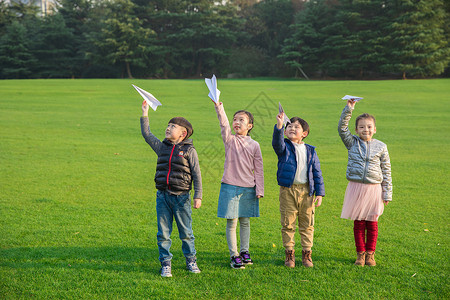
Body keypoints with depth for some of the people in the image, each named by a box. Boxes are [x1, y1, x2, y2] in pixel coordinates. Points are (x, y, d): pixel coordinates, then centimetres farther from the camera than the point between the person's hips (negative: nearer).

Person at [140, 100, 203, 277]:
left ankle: (191, 261, 24)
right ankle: (165, 264, 14)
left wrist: (198, 196, -7)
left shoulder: (189, 150, -2)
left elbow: (197, 174, -2)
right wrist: (145, 114, 7)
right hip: (163, 196, 4)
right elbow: (146, 134, 11)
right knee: (163, 233, 4)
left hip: (181, 197, -3)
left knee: (186, 233, 7)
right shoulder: (162, 147, 10)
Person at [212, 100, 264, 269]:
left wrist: (259, 190, 2)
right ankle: (234, 255, 7)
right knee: (232, 222, -1)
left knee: (245, 222, 11)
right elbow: (224, 124, -18)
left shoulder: (254, 145, 4)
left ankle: (244, 251, 25)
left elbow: (258, 169, 6)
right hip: (230, 187, -2)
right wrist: (219, 108, -35)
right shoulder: (229, 140, 1)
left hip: (248, 189, 2)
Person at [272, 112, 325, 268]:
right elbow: (277, 143, -23)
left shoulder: (310, 151, 9)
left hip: (307, 191, 2)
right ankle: (289, 254, 13)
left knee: (307, 224, 6)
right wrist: (279, 125, -39)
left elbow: (317, 173, 10)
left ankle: (306, 254, 17)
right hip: (288, 190, -2)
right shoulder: (285, 147, 2)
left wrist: (319, 193, 4)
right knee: (288, 224, 3)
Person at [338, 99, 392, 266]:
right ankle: (360, 254, 17)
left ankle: (370, 254, 20)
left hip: (374, 188, 0)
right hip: (356, 187, 0)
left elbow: (386, 171, 5)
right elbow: (342, 128, -9)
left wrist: (387, 193, 2)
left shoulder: (380, 147, 3)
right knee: (358, 223, 6)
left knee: (372, 223, 7)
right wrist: (348, 109, -17)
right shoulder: (352, 143, 4)